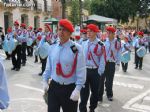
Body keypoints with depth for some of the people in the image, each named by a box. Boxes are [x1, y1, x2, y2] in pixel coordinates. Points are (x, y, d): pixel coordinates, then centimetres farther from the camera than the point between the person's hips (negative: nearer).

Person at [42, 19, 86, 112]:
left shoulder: (76, 49, -15)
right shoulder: (53, 47, 2)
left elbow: (81, 71, -15)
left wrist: (77, 89, -18)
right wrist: (45, 80, 8)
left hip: (69, 89, -4)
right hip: (54, 86, 4)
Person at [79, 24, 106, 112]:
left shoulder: (100, 45, -10)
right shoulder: (84, 43, 6)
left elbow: (103, 59, -9)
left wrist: (99, 72, -11)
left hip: (95, 71, -3)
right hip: (84, 70, 3)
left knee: (95, 91, 12)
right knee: (84, 91, 5)